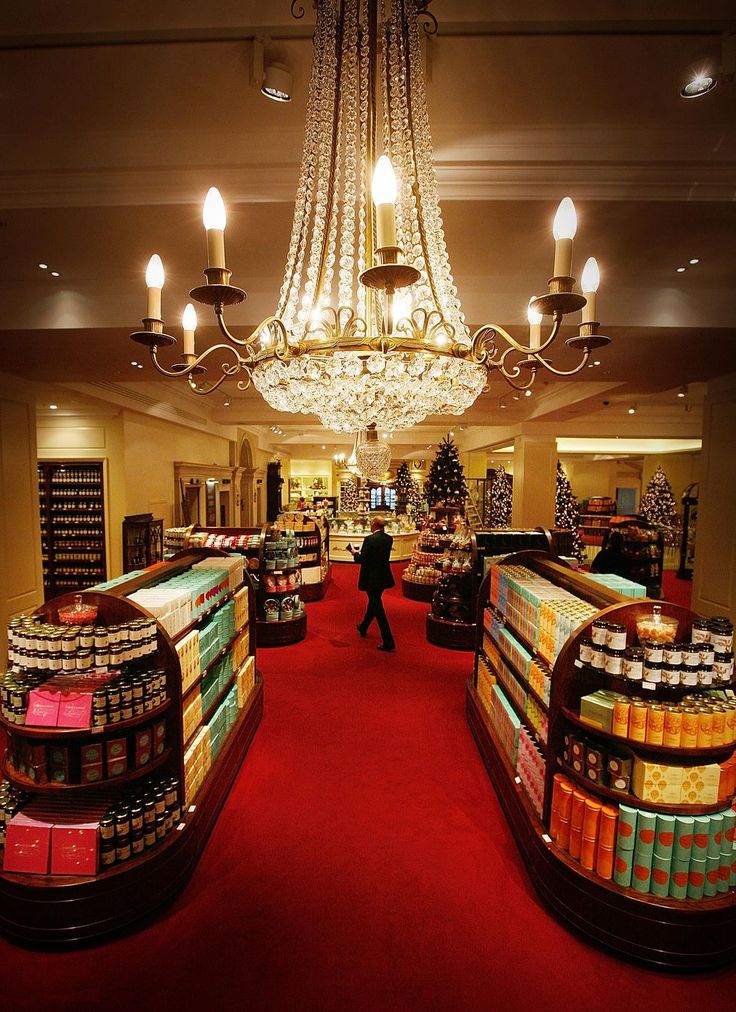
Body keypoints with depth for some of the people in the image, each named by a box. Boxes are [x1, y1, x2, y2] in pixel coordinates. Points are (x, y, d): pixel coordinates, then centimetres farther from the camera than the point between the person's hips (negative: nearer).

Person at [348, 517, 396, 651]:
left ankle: (388, 642, 1)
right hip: (383, 578, 8)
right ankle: (363, 628, 47)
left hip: (372, 579, -8)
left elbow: (362, 559, -19)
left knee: (378, 608, -1)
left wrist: (355, 552, 2)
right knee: (373, 603, 25)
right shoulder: (389, 538, 2)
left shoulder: (370, 539, -20)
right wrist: (361, 553, 14)